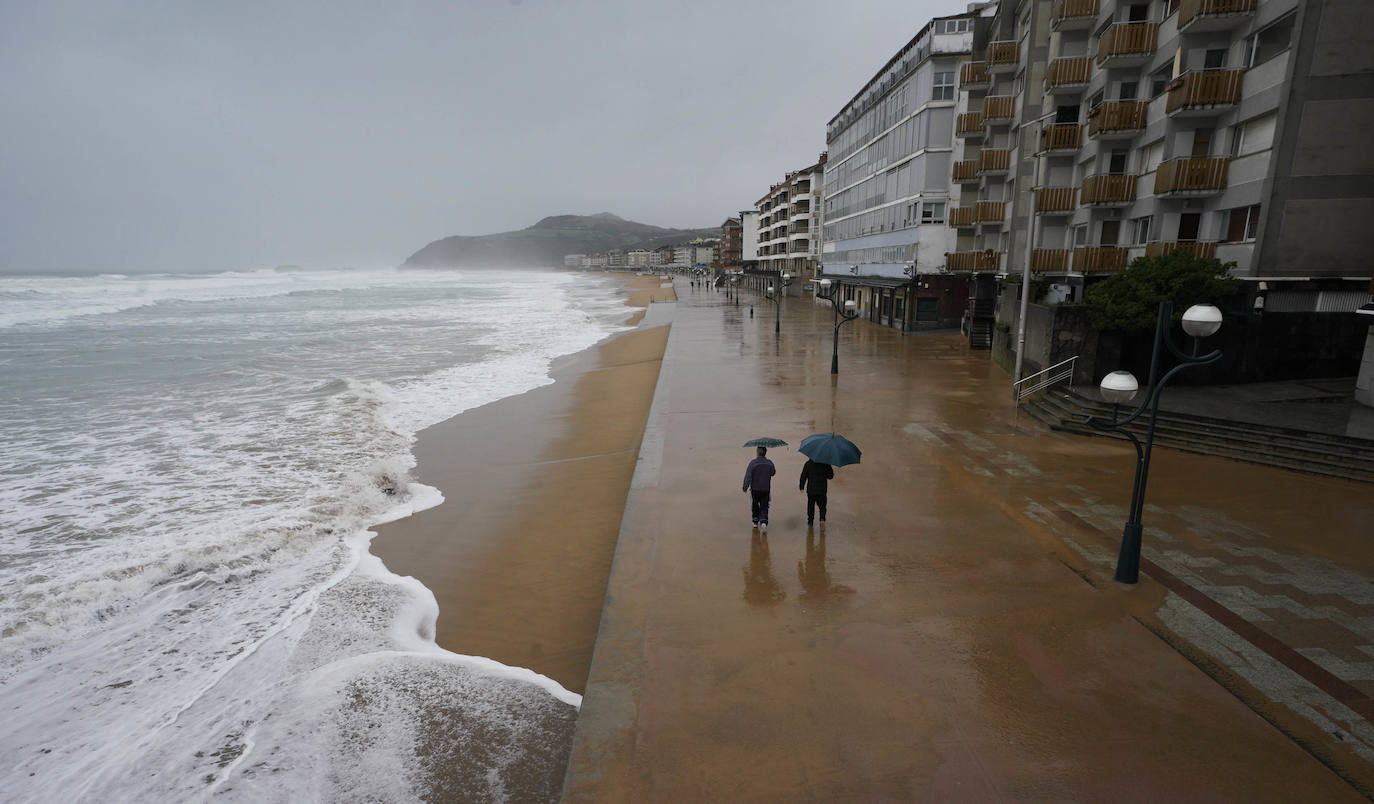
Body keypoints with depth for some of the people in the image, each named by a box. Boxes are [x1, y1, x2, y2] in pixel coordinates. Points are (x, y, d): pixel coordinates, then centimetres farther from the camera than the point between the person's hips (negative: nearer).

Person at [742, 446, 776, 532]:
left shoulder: (753, 463, -15)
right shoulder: (770, 463, -5)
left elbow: (747, 476, -16)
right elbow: (772, 473, 12)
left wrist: (745, 488, -9)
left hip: (755, 489, -1)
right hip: (766, 489, 1)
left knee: (755, 505, 18)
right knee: (764, 507, 8)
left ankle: (755, 522, 28)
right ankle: (764, 522, -12)